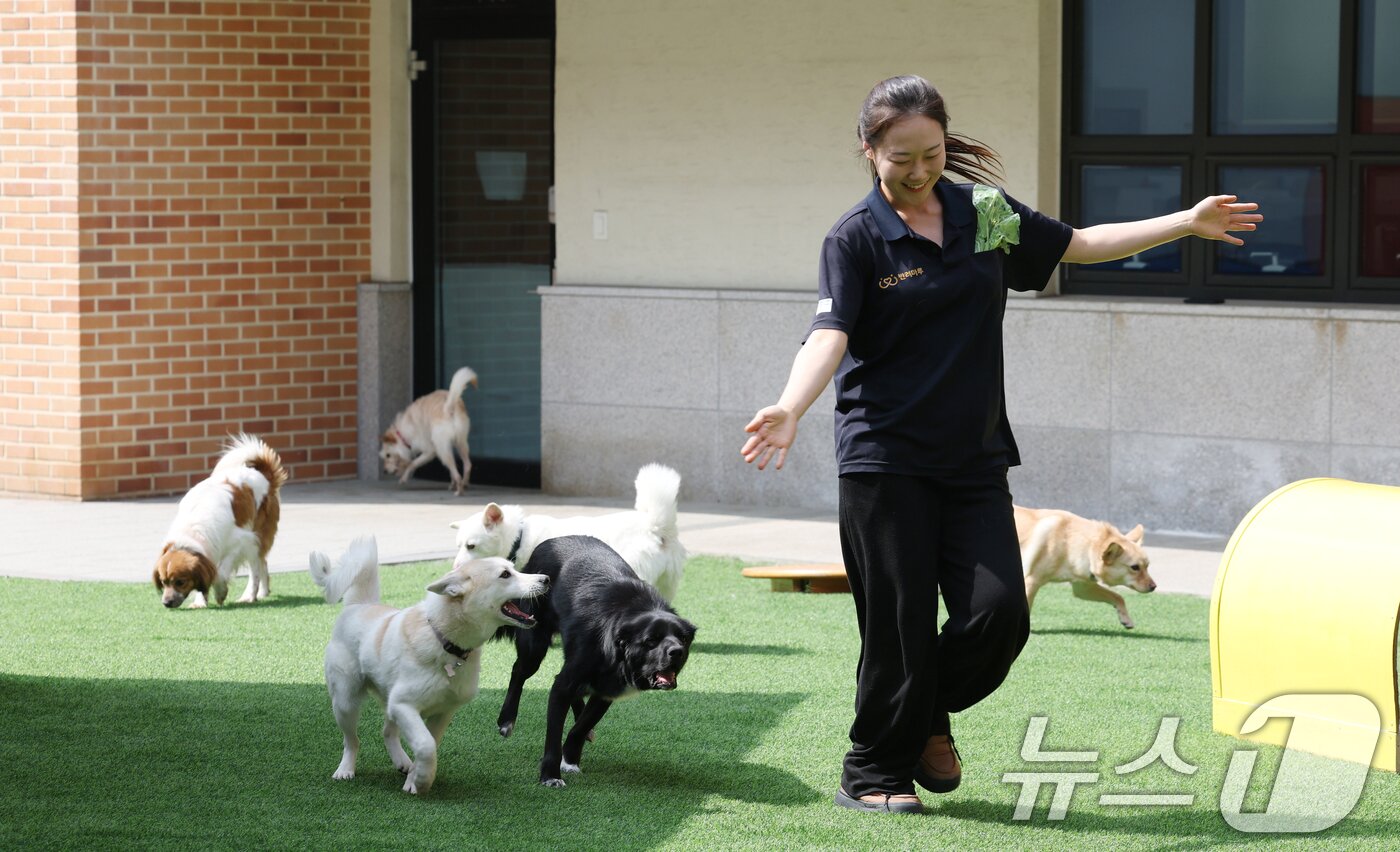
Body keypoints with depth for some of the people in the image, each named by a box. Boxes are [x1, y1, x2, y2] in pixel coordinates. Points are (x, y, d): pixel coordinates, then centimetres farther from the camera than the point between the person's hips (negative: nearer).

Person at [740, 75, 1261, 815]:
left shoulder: (985, 213, 8)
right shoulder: (857, 238, -6)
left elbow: (1078, 245, 20)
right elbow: (831, 334, -18)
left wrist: (1187, 223, 19)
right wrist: (790, 408, -37)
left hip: (975, 456, 4)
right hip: (885, 457, -4)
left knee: (999, 610, -6)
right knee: (900, 624, -4)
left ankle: (928, 718, 22)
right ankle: (876, 774, 14)